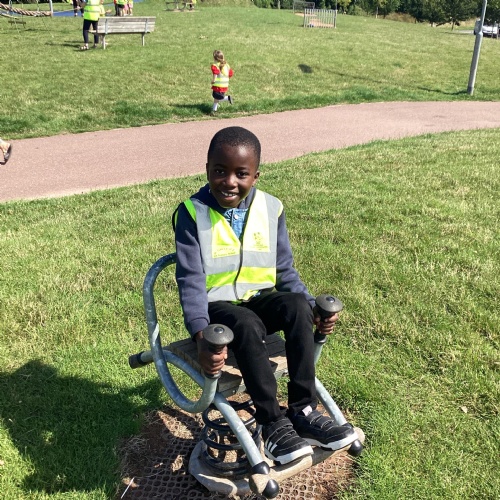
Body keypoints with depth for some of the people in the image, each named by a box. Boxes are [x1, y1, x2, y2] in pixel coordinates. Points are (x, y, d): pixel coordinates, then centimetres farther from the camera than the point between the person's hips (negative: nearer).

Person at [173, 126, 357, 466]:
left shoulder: (271, 209, 0)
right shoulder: (192, 213, -10)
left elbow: (285, 271, 4)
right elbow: (191, 281, -16)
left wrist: (314, 309, -11)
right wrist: (201, 335, -30)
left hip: (260, 299, 4)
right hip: (217, 306, -3)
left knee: (298, 306, -27)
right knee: (247, 325, -35)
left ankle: (303, 411, -20)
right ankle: (273, 424, -22)